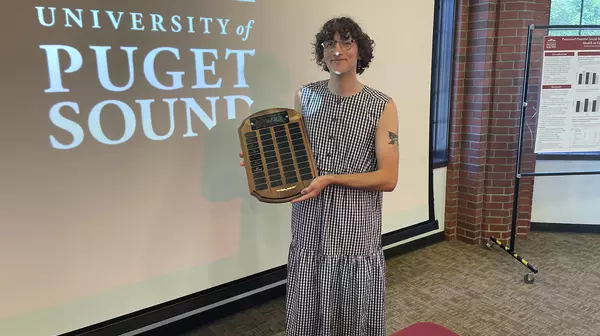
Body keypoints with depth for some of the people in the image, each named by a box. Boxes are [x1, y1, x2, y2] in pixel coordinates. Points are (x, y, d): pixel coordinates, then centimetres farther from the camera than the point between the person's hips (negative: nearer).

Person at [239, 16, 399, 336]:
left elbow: (388, 178, -9)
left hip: (356, 232, -2)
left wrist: (331, 179, -18)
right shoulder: (305, 96, 5)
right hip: (309, 231, 3)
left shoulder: (382, 106, -5)